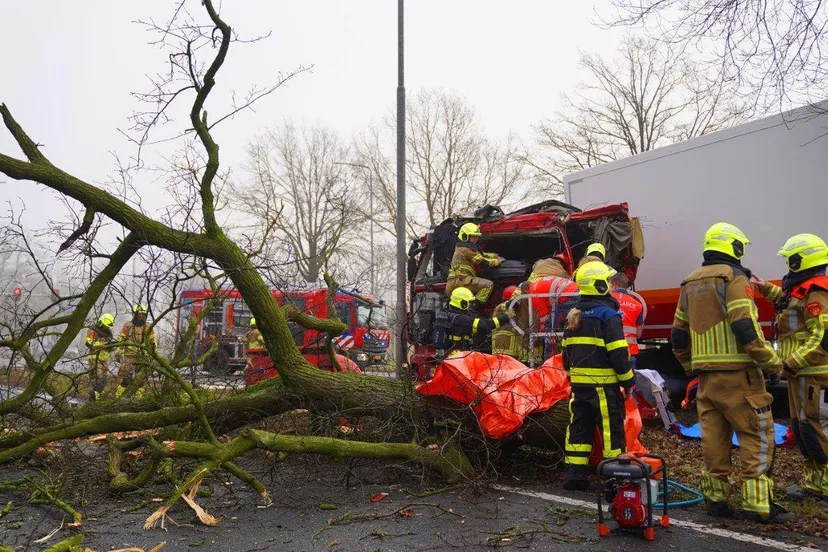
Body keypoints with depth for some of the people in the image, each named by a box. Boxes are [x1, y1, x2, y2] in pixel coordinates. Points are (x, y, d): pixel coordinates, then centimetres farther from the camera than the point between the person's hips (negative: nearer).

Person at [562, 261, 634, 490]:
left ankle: (575, 475, 15)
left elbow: (566, 349, 17)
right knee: (611, 428, 0)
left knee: (579, 426, 12)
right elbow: (617, 351, -15)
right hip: (603, 383, -7)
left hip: (579, 382, 7)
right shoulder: (607, 314, -12)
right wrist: (627, 378, -5)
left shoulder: (574, 315, 11)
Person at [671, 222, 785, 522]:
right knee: (757, 435, 1)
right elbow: (746, 329, -18)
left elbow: (678, 336, 17)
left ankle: (715, 498, 17)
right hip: (737, 373, -7)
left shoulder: (690, 284, 15)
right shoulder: (734, 278, -8)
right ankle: (756, 503, 1)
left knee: (713, 437, 11)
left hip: (705, 375, 7)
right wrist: (772, 363, -8)